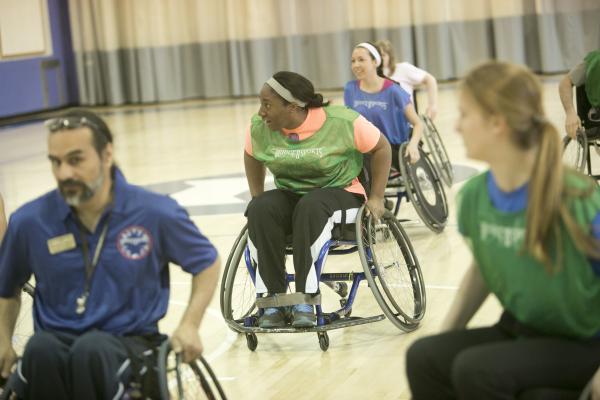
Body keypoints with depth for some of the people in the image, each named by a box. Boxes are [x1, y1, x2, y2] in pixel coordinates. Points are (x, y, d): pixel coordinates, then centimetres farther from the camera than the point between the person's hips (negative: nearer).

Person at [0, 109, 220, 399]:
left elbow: (207, 262, 12)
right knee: (40, 350, -37)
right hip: (58, 340, 1)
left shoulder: (156, 213, -3)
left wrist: (189, 324, 0)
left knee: (92, 350, -39)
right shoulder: (29, 221, 1)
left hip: (130, 341, -1)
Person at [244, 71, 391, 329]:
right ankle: (273, 300, -29)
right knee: (260, 209, -31)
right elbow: (252, 157, 15)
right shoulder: (259, 127, -6)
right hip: (288, 196, 4)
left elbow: (380, 147, -3)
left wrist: (376, 198, -6)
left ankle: (306, 299, -35)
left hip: (339, 193, -3)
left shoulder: (342, 122, -16)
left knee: (311, 206, -39)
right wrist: (257, 198, 9)